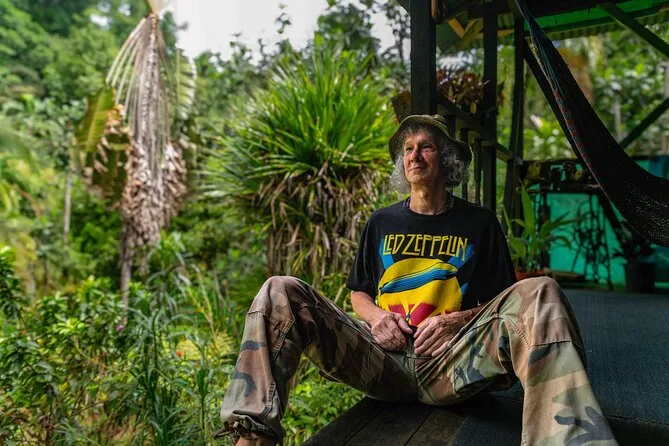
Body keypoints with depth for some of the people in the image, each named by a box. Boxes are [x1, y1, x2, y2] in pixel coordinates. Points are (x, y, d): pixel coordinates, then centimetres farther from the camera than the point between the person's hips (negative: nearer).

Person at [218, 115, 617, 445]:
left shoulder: (479, 223, 11)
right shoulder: (382, 223, 17)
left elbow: (503, 301, 11)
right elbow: (359, 293, 21)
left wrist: (457, 320, -10)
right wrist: (375, 316, -3)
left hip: (451, 363, -1)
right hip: (381, 356, 2)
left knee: (538, 295, -27)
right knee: (282, 292, -18)